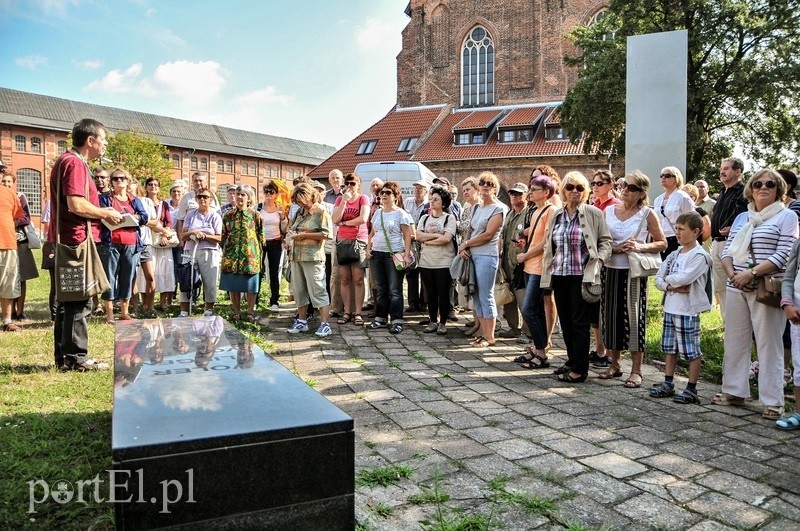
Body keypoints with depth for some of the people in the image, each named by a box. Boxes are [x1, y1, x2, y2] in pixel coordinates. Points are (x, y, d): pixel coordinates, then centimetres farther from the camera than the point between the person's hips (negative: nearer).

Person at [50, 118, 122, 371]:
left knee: (68, 300, 14)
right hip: (76, 240, -11)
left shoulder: (67, 160, 19)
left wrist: (101, 213, 14)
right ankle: (76, 357, 0)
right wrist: (106, 214, -11)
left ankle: (64, 355, 20)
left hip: (66, 241, 11)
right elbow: (76, 204, -25)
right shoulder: (75, 162, -14)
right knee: (80, 301, -5)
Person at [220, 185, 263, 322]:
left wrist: (258, 253, -3)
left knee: (250, 286, 3)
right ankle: (236, 312, 18)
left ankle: (250, 312, 15)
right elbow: (223, 236, 13)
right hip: (231, 255, 3)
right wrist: (224, 252, 7)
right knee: (233, 286, 6)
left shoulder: (255, 215, 1)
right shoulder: (228, 215, 8)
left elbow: (261, 236, 3)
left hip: (250, 255, -2)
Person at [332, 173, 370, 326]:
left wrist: (344, 223, -4)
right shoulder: (340, 199, 11)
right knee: (344, 279, 3)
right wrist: (344, 200, -8)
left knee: (358, 279, -5)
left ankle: (358, 313, 0)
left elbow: (363, 218, -15)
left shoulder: (363, 198, 1)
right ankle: (347, 311, 10)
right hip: (342, 241, 4)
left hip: (359, 241, -3)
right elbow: (335, 220, -3)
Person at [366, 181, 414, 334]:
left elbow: (407, 236, -7)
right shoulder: (378, 213, 15)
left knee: (395, 290, -4)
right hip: (377, 254, 6)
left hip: (394, 255, -6)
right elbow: (372, 233, 21)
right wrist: (368, 249, 7)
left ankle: (397, 321, 0)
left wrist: (406, 254, -16)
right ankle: (380, 319, 18)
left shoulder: (401, 214, -3)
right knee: (381, 289, 11)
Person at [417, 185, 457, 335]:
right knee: (431, 293, 9)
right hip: (426, 262, 4)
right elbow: (418, 236, -2)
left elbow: (446, 239, -14)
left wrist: (427, 241, -7)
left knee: (443, 293, 2)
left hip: (444, 262, -4)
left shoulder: (449, 218, -1)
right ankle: (432, 321, 20)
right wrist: (436, 235, -10)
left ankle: (442, 323, 12)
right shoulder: (425, 218, 13)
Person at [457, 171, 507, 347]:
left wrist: (465, 244, -7)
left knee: (486, 296, -5)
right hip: (472, 255, 7)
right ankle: (483, 333, 17)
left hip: (487, 256, -7)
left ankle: (490, 337, 3)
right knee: (476, 296, 8)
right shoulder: (476, 207, 16)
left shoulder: (498, 209, -5)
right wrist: (464, 248, -3)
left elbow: (488, 235, -13)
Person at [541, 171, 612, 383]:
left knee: (579, 322, -1)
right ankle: (572, 361, 26)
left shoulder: (593, 213, -3)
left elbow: (606, 241, 0)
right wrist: (547, 274, 12)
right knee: (565, 322, 12)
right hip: (559, 276, 5)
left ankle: (579, 369, 7)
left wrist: (598, 261, -15)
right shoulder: (557, 216, 12)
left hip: (581, 276, -5)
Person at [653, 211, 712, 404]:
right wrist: (672, 287, -12)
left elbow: (683, 278, -23)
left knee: (692, 351, 2)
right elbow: (658, 279, 6)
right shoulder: (674, 255, 11)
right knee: (670, 348, 15)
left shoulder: (700, 255, -11)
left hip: (688, 310, -8)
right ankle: (668, 384, 25)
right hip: (670, 308, 8)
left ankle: (691, 390, 9)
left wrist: (668, 279, -4)